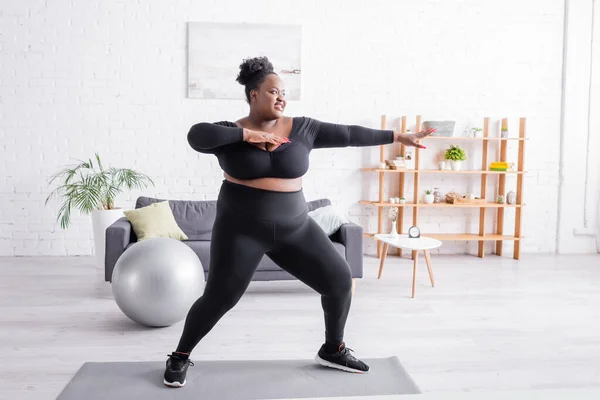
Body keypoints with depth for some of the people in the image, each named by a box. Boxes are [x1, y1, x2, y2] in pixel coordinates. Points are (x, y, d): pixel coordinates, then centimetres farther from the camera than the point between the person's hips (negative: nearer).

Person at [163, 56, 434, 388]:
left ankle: (333, 350, 24)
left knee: (339, 280, 2)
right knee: (219, 298, -8)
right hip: (242, 229, -3)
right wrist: (247, 135, -25)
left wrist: (397, 137, 3)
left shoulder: (302, 129, 1)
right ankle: (180, 356, 17)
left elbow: (348, 134, 2)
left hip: (294, 228, 4)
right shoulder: (232, 133, -5)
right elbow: (196, 135, -23)